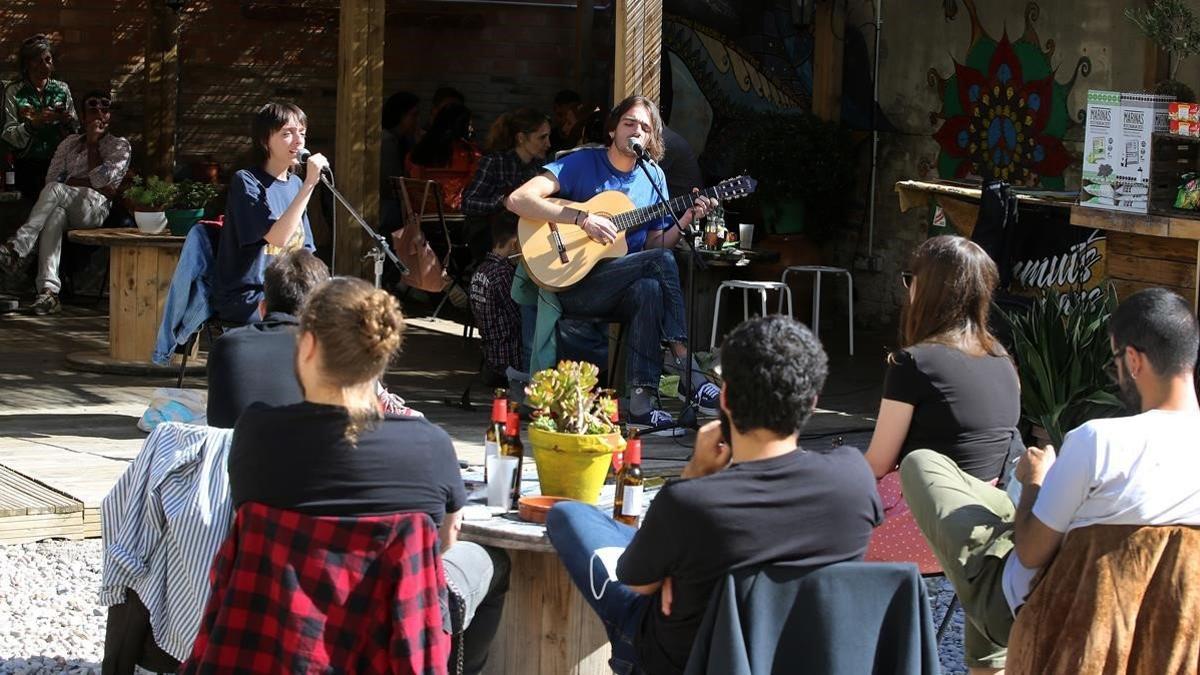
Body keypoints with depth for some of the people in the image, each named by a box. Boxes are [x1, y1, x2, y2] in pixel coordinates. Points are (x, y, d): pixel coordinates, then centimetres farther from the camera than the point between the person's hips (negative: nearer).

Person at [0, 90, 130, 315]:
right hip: (65, 205, 2)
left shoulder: (119, 146, 16)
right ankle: (49, 290, -52)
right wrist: (94, 185, -3)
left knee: (55, 190, -33)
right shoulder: (70, 143, 27)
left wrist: (93, 142, 8)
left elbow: (102, 177, -2)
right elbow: (52, 177, 10)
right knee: (55, 215, -38)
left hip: (95, 209, -2)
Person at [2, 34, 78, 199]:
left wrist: (68, 121, -12)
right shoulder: (14, 91, -2)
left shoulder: (62, 88, 5)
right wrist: (33, 123, -23)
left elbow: (76, 128, 10)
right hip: (29, 167, -2)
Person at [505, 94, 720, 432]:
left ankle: (643, 401, -32)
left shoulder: (653, 177, 13)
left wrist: (685, 221, -6)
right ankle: (688, 371, -29)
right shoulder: (582, 163, -4)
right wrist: (583, 219, -22)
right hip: (574, 285, -5)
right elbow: (518, 200, -15)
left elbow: (654, 244, 14)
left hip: (624, 286, 5)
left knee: (649, 289, -32)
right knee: (661, 262, -27)